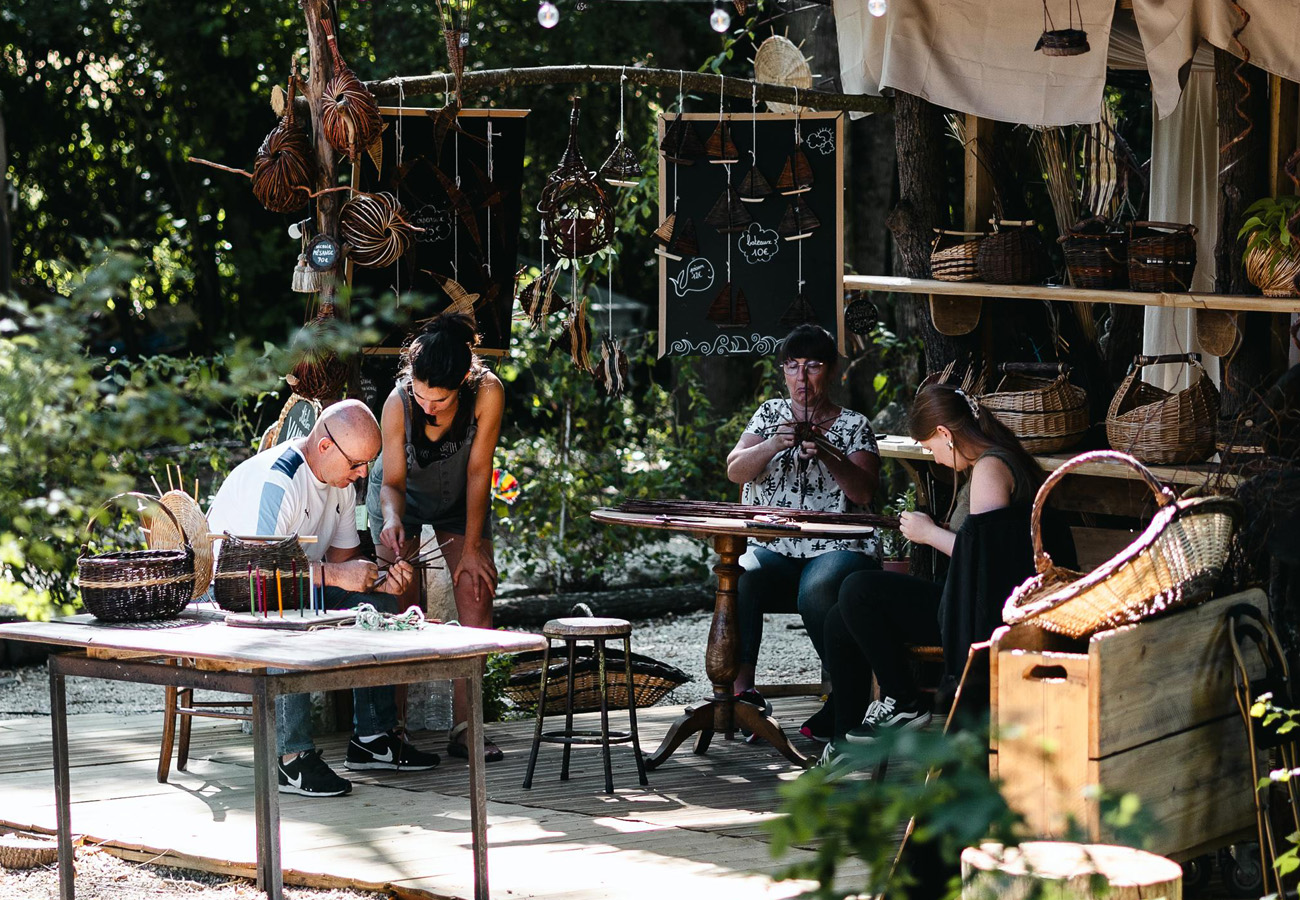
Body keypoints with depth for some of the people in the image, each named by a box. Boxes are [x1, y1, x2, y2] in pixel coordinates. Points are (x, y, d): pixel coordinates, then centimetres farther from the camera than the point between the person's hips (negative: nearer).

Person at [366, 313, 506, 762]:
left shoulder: (487, 392, -34)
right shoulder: (398, 403, -32)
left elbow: (478, 470, -25)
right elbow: (393, 480, -24)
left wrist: (472, 548, -21)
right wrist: (392, 521, -45)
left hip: (460, 500, 1)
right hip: (404, 497, -1)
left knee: (477, 593, -12)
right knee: (400, 604, -10)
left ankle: (463, 724, -9)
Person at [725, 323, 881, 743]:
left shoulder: (854, 426, 10)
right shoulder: (770, 414, 17)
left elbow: (865, 493, -3)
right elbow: (735, 471, 3)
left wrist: (829, 457, -18)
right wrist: (772, 446, -15)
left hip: (837, 548, -2)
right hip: (771, 547, 2)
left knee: (818, 589, -37)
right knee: (738, 578, -32)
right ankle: (742, 689, -35)